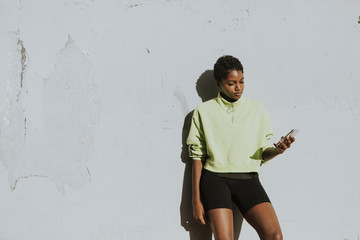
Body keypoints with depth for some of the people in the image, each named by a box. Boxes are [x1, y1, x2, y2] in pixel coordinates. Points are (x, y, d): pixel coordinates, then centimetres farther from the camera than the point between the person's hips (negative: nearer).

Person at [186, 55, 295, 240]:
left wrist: (277, 149, -9)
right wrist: (196, 199, 2)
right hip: (215, 178, -1)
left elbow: (263, 154, 14)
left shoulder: (257, 109, 13)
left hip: (248, 179, 2)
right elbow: (197, 157, 6)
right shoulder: (204, 111, 7)